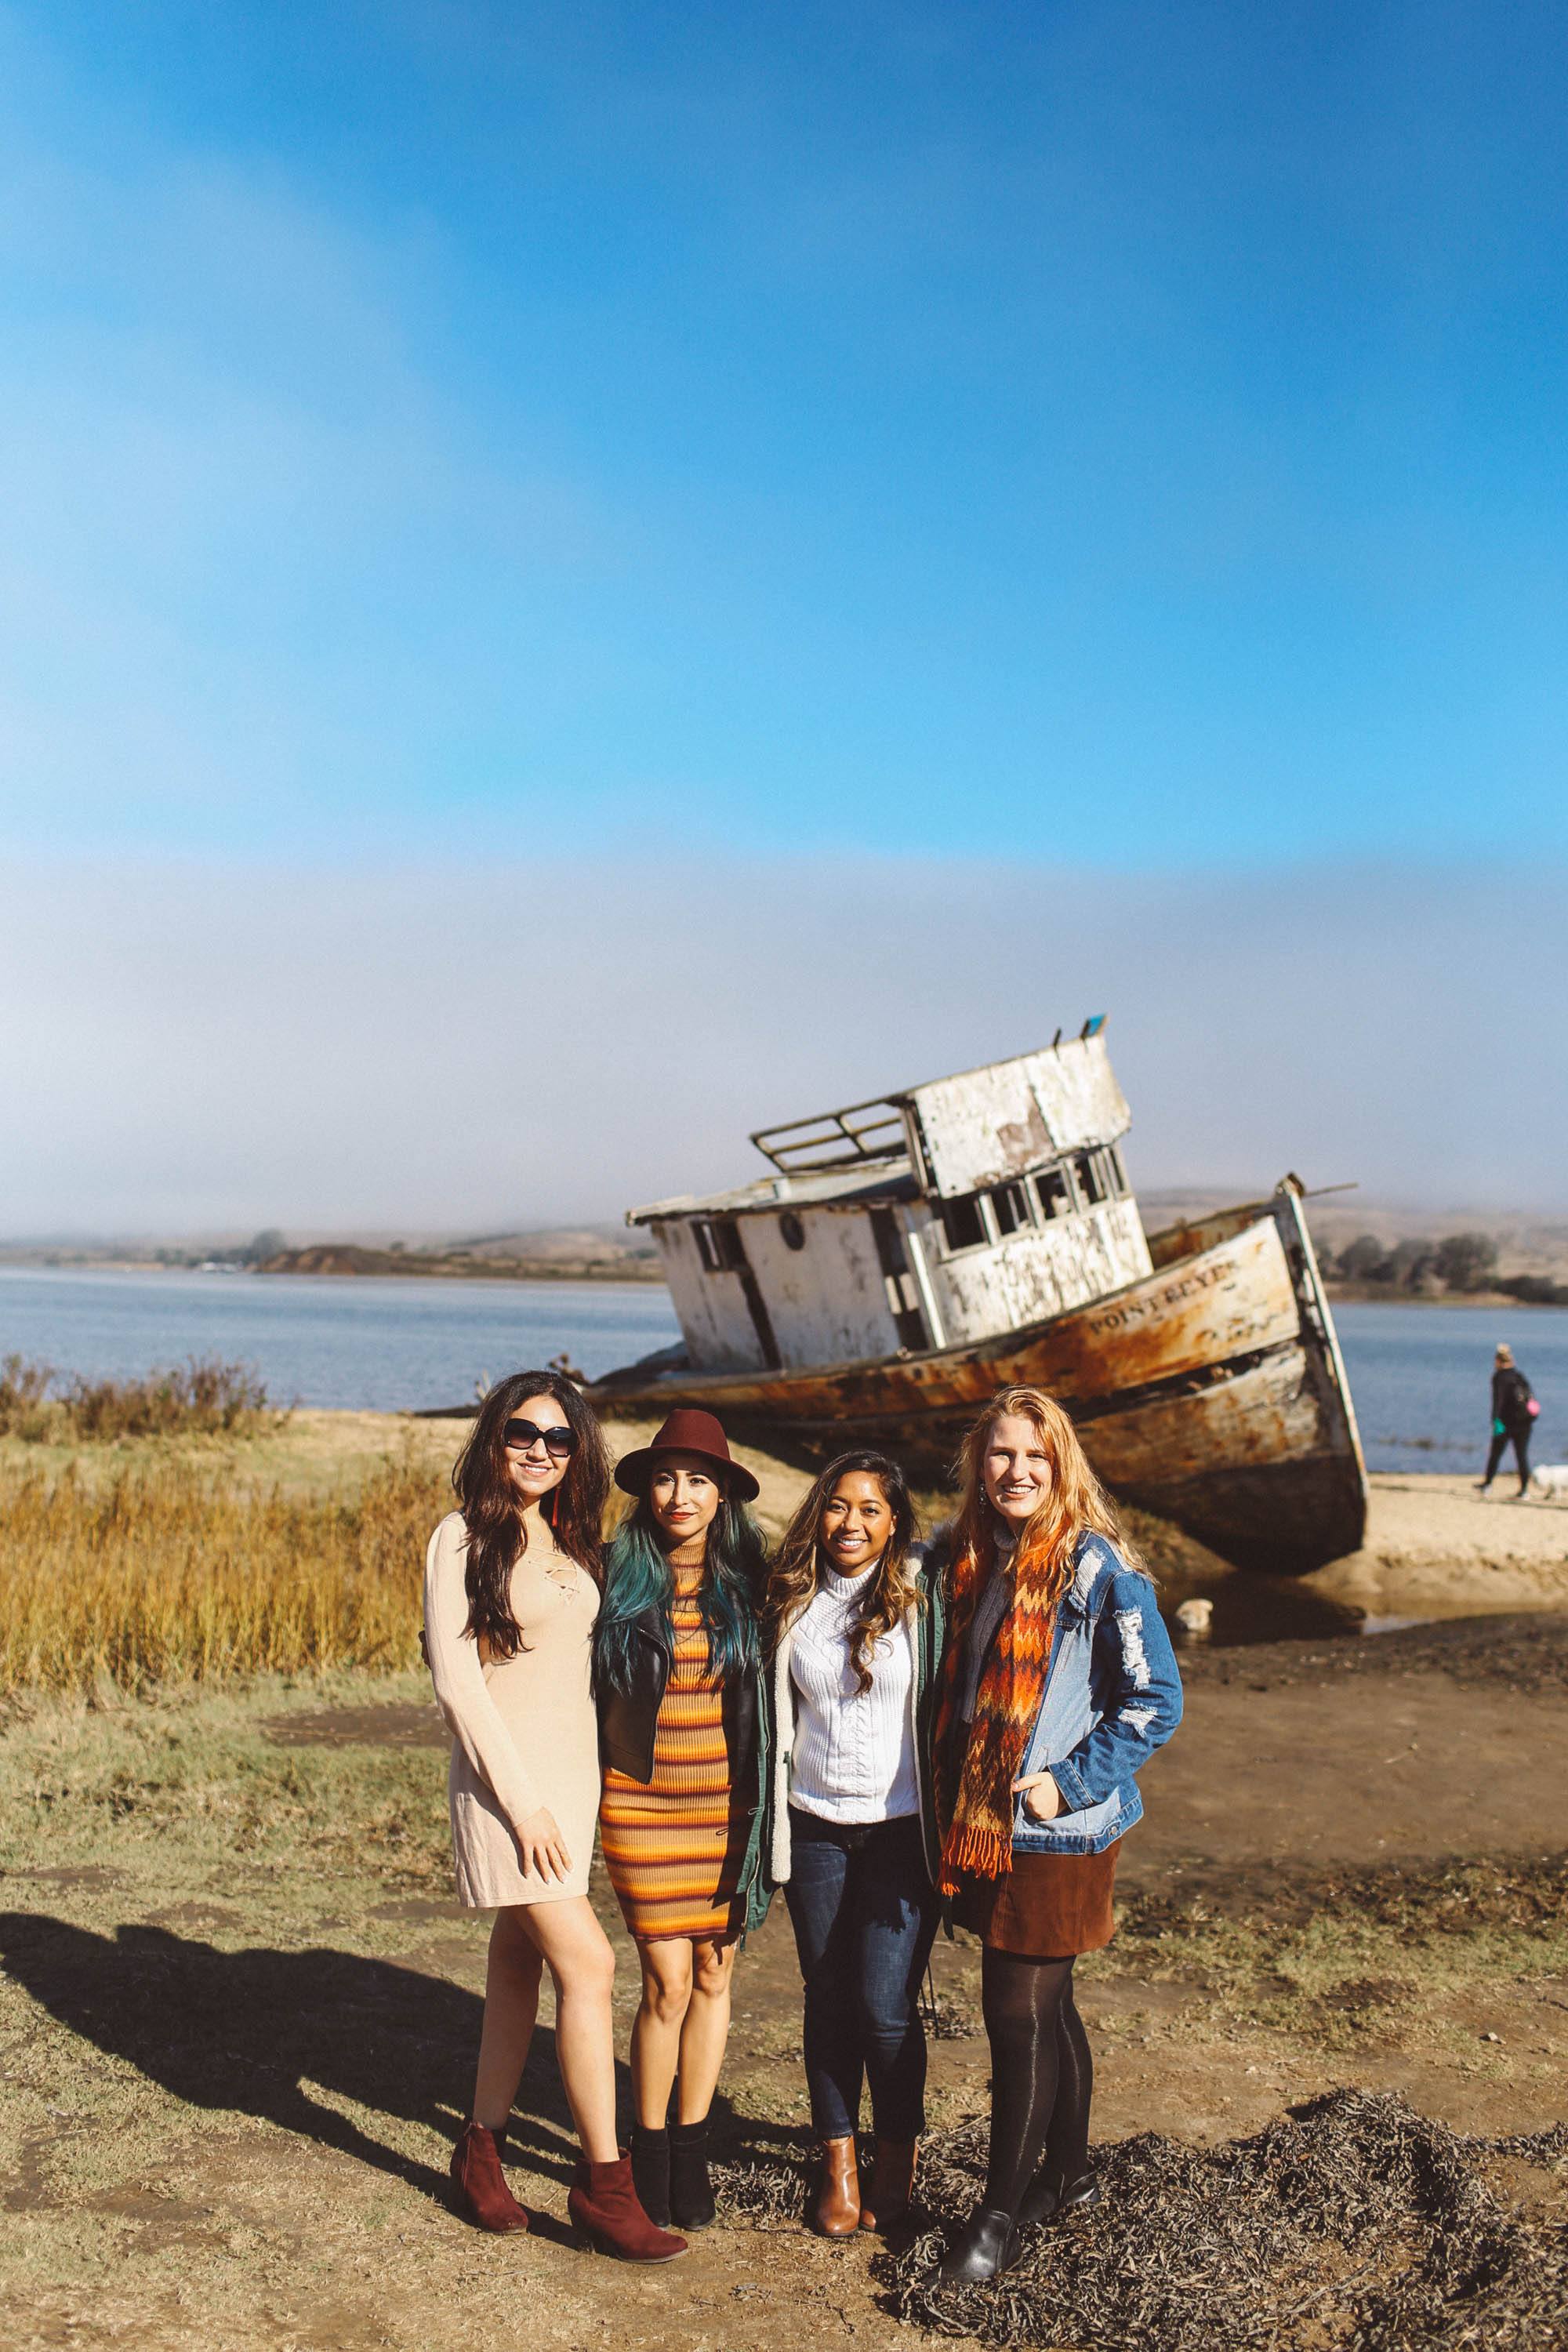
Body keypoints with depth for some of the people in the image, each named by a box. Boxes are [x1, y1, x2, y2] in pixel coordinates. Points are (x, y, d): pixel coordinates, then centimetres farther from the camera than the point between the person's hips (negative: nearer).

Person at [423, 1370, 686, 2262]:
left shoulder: (571, 1539, 10)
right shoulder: (465, 1537, -10)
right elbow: (457, 1679, -14)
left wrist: (578, 1787, 11)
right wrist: (523, 1802, -16)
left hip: (576, 1772, 7)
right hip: (508, 1776, -7)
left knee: (522, 1957, 13)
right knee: (588, 1962, -10)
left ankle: (484, 2146, 25)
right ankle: (604, 2182, -2)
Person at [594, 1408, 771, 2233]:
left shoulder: (747, 1580, 1)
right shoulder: (619, 1577, -2)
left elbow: (770, 1691, 8)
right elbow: (588, 1687, 6)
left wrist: (761, 1802, 4)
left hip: (726, 1804, 2)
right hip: (641, 1802, -2)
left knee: (714, 1976, 8)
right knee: (668, 1981, -3)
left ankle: (691, 2149, 23)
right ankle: (648, 2149, 16)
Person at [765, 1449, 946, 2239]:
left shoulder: (922, 1596, -5)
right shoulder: (794, 1602, 3)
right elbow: (772, 1711, 13)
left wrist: (949, 1825, -6)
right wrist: (766, 1822, 11)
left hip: (901, 1828, -3)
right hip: (814, 1830, 3)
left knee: (886, 2005, -4)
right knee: (828, 1998, 9)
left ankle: (898, 2155, 18)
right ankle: (838, 2160, 24)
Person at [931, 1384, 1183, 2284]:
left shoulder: (1098, 1569, -14)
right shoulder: (973, 1560, 7)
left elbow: (1158, 1700, -13)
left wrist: (1069, 1782, -16)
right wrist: (955, 1797, 10)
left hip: (1059, 1832, -6)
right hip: (986, 1828, 7)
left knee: (1019, 2012, -2)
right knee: (1047, 2007, 18)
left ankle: (1001, 2214, 11)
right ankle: (1069, 2174, 33)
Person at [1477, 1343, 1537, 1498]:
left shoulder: (1499, 1377, -6)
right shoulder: (1520, 1375, 11)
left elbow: (1498, 1399, -16)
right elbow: (1531, 1395, 15)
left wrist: (1496, 1420, -21)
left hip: (1508, 1421, -5)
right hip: (1524, 1422, 5)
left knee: (1495, 1454, 5)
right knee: (1522, 1455, 6)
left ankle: (1487, 1484, 8)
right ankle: (1525, 1488, 1)